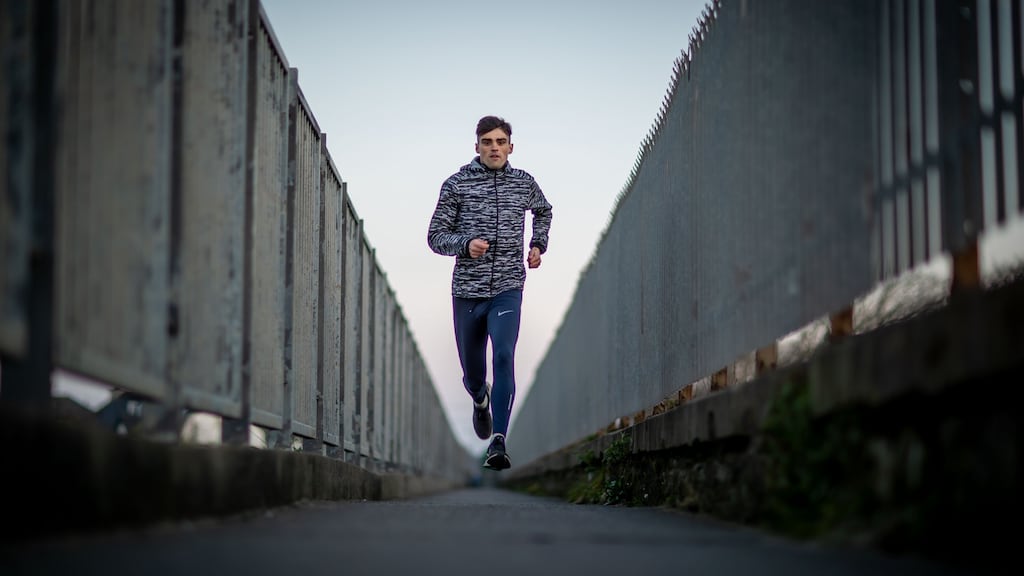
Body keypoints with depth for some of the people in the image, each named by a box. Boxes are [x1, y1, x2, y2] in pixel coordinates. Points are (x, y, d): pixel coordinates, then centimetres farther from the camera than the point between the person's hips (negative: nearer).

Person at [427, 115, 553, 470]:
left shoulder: (524, 184, 6)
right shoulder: (456, 185, -1)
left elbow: (543, 211, 29)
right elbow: (435, 236, 0)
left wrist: (538, 245, 14)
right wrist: (465, 244, -19)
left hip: (508, 289, 0)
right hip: (467, 291, 0)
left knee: (504, 357, -21)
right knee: (471, 371, 12)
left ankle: (498, 443, -23)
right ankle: (481, 400, 49)